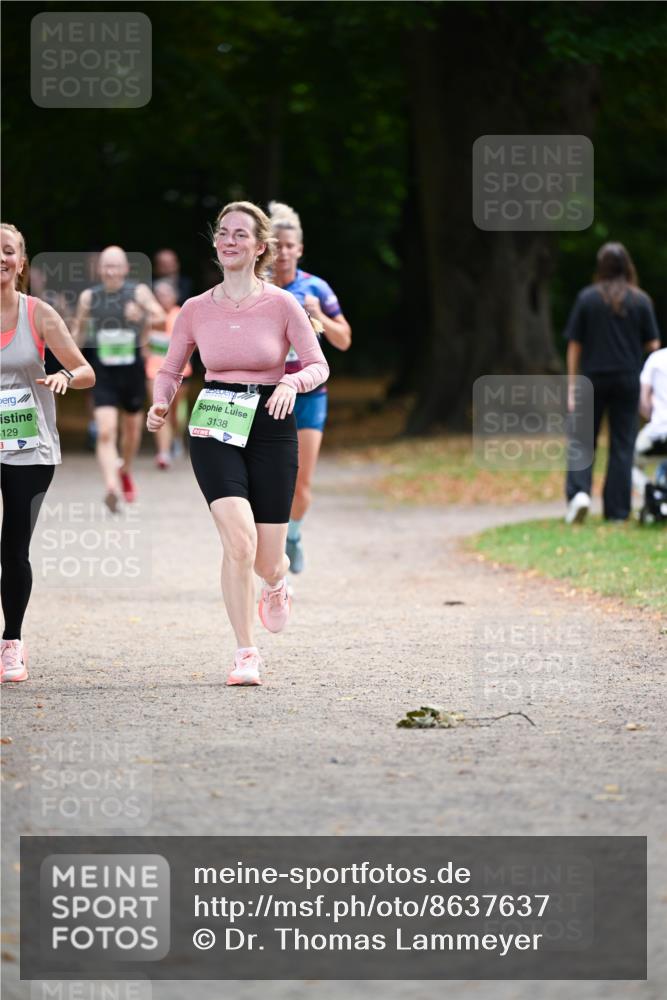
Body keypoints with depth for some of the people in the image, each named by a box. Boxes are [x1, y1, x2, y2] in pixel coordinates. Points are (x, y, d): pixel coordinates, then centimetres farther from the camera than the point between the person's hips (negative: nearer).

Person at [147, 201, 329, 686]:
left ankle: (277, 583, 44)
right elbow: (170, 371, 12)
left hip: (271, 427, 0)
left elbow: (318, 365, -2)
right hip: (215, 430, 0)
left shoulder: (281, 305, -3)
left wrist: (292, 381, -24)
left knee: (266, 560, 3)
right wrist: (161, 405, -9)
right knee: (239, 541, -21)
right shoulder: (196, 310, 2)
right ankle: (246, 654, -9)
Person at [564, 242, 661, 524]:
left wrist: (572, 384, 3)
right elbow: (653, 344, 0)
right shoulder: (641, 300, -2)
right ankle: (617, 510, 6)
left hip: (593, 377, -1)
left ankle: (578, 491, -18)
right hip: (627, 380, 1)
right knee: (622, 444, 6)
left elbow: (574, 344, -2)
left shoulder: (587, 298, -4)